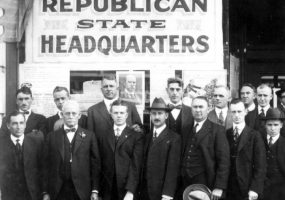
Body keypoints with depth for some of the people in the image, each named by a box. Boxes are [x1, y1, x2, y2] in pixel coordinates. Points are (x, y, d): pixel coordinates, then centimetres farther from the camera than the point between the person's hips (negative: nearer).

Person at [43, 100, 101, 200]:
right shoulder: (52, 136, 7)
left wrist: (95, 190, -1)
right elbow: (46, 165, 6)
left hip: (82, 192, 0)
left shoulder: (89, 136, 5)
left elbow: (95, 164, 4)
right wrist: (46, 192, 2)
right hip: (58, 192, 1)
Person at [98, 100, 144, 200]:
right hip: (107, 191, 2)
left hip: (127, 192, -2)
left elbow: (136, 165, -8)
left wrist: (130, 191, -18)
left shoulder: (137, 136, 0)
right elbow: (98, 164, 8)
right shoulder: (102, 136, 10)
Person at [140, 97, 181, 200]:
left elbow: (172, 168, -13)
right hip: (144, 191, 5)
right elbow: (144, 164, 8)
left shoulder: (174, 138, -8)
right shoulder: (147, 137, 11)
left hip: (161, 191, -5)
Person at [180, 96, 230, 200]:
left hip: (204, 183, -4)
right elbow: (182, 156, 13)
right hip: (185, 183, 4)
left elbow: (223, 161, -7)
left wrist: (219, 187, -14)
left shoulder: (217, 130, -2)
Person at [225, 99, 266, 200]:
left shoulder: (255, 136, -2)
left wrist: (255, 189, -13)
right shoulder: (225, 134, 7)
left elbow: (260, 166, -5)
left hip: (247, 191, -2)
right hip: (228, 189, 2)